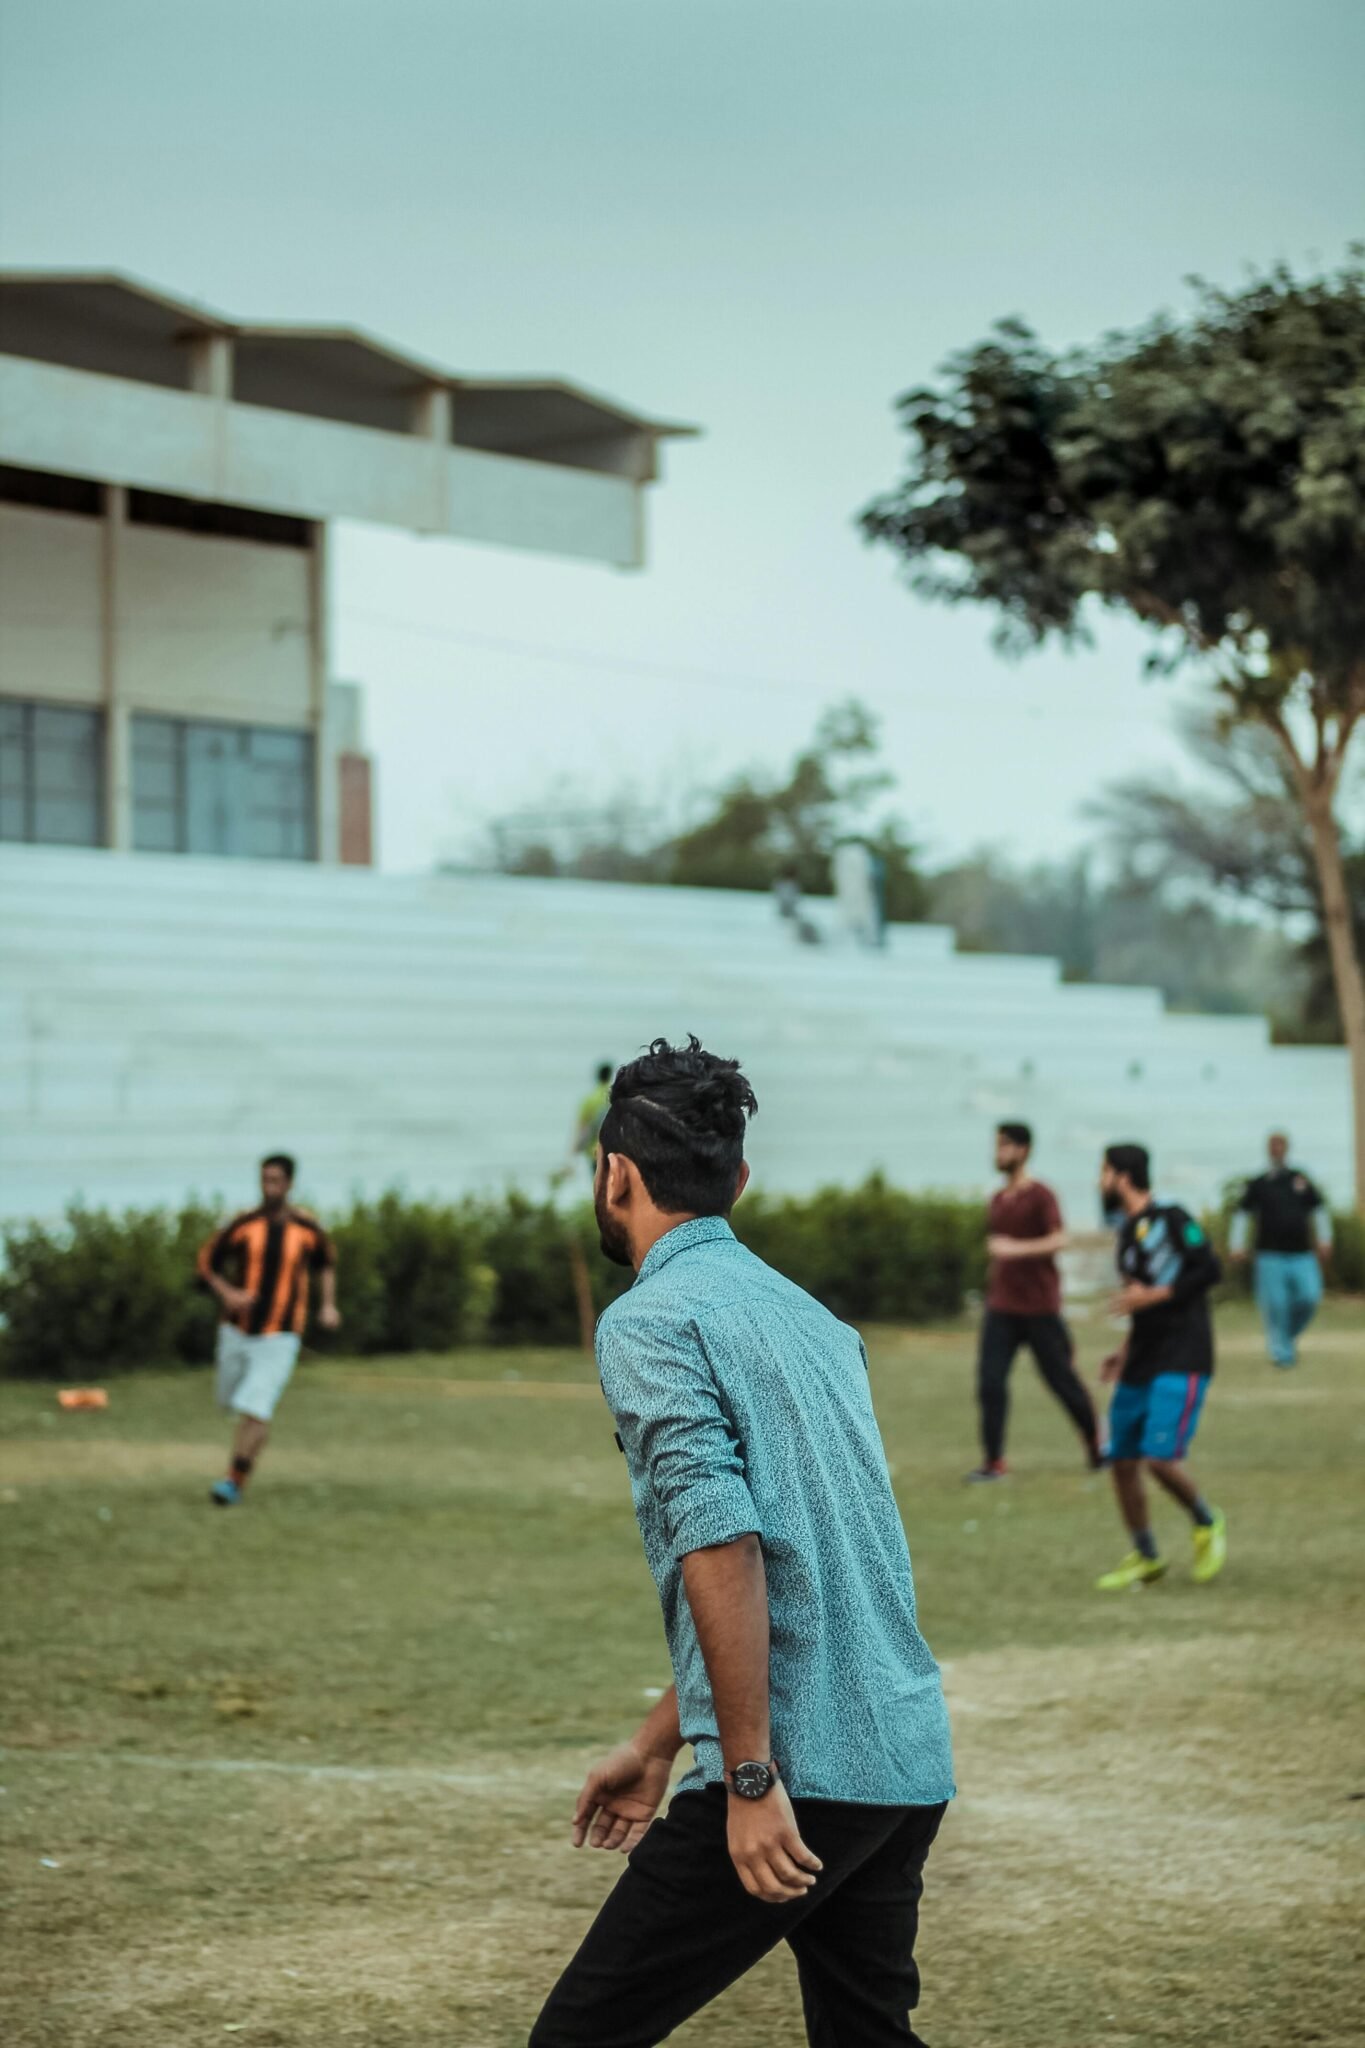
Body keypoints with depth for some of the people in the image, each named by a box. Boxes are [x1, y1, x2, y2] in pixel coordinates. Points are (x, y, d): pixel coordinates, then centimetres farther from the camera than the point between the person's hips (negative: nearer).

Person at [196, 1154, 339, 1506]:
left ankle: (236, 1483, -12)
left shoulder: (307, 1227, -5)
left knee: (255, 1411, -16)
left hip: (280, 1336, -2)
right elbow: (207, 1261, 3)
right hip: (237, 1330, 2)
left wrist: (328, 1304, 4)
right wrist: (227, 1293, -15)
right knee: (232, 1399, 19)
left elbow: (325, 1262, 16)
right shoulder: (243, 1224, -8)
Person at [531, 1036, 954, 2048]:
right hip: (913, 1760, 8)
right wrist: (657, 1746, 30)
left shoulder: (649, 1322, -7)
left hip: (801, 1773, -8)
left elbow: (722, 1548, -20)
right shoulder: (812, 1317, 19)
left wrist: (750, 1778, -20)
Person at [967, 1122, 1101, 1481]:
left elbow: (1059, 1240, -19)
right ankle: (993, 1461, -7)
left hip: (1039, 1307, -6)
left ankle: (1095, 1446, 22)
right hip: (1001, 1305, 6)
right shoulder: (998, 1200, 14)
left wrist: (1016, 1249, -29)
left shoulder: (1040, 1196, -7)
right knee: (990, 1381, -8)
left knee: (1062, 1378, 2)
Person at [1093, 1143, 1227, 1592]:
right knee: (1122, 1462, 5)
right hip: (1141, 1365, 8)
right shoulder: (1128, 1232, 16)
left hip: (1180, 1363, -8)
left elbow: (1209, 1270, -14)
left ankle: (1207, 1524, 9)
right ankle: (1145, 1558, 18)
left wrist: (1149, 1297, -17)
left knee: (1160, 1458, -18)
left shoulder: (1170, 1219, -8)